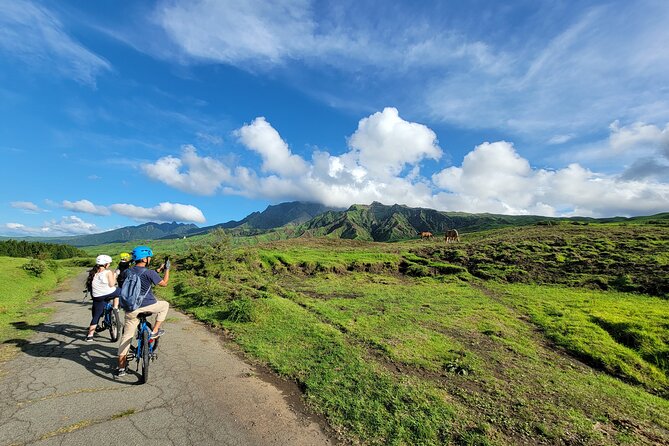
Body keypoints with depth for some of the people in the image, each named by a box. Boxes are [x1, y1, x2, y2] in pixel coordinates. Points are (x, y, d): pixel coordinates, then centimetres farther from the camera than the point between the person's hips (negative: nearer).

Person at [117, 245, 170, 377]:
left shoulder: (127, 272, 5)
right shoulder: (149, 272, -14)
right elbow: (164, 283, -3)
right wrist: (167, 269, 9)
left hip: (131, 309, 6)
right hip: (147, 306, -5)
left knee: (126, 337, 15)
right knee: (165, 305, 25)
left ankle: (121, 368, 22)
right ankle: (155, 331, 16)